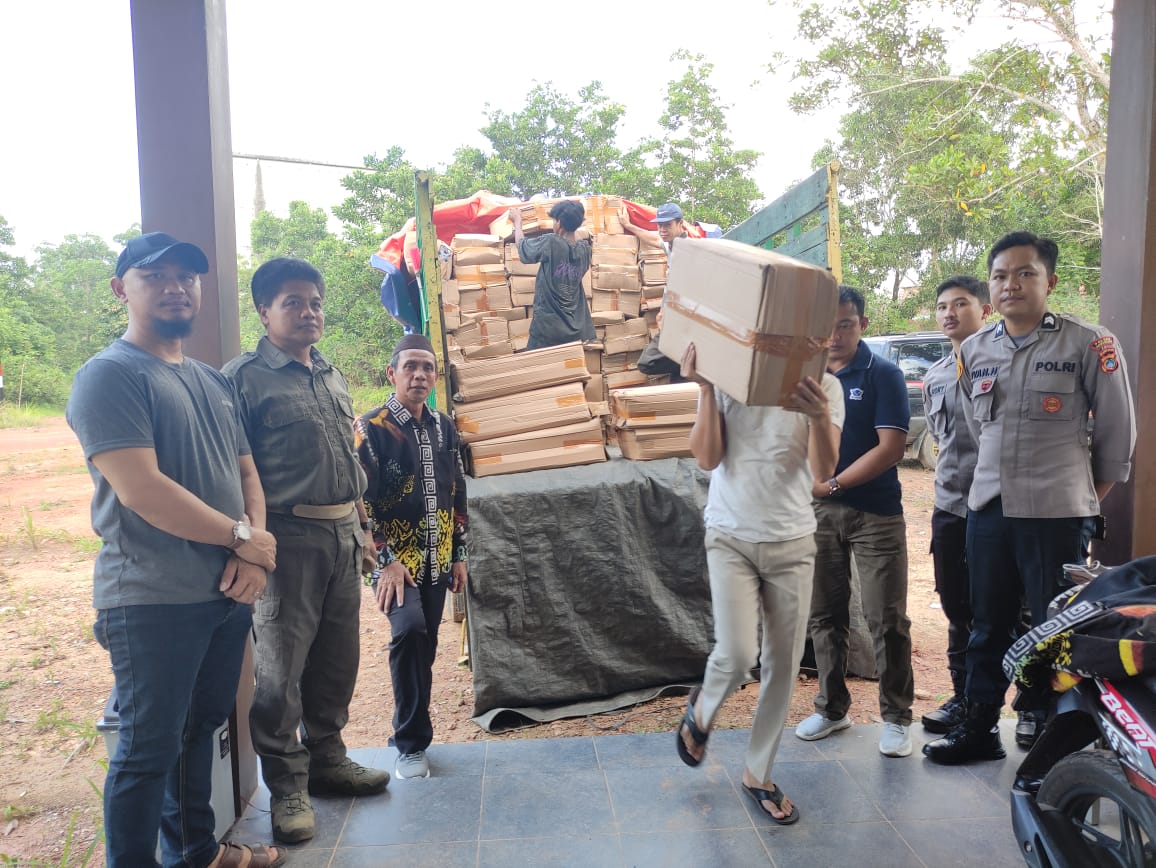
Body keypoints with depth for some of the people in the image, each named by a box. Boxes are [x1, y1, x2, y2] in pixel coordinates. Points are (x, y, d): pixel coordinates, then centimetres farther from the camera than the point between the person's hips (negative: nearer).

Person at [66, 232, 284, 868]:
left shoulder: (212, 381, 14)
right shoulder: (109, 375, -11)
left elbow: (247, 471, 14)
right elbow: (142, 490, -21)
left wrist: (254, 553, -4)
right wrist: (243, 537, -13)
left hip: (228, 593, 8)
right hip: (152, 601, -7)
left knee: (200, 728, 20)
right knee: (149, 749, 4)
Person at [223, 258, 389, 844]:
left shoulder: (332, 376, 16)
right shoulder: (245, 377, -7)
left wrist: (361, 529, 19)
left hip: (343, 536, 7)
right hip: (288, 538, -7)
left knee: (337, 658, 15)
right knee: (282, 666, 2)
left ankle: (327, 758, 32)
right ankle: (287, 787, 17)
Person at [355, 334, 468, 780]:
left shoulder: (444, 427, 10)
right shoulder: (372, 427, -8)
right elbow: (360, 499, -12)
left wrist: (459, 554, 13)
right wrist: (385, 561, -16)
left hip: (437, 559, 6)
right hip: (395, 558, -5)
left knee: (424, 646, 9)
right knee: (409, 631, -23)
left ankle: (411, 731, 27)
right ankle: (411, 743, -9)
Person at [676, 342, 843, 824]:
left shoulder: (823, 385, -4)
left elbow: (824, 470, -12)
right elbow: (707, 459, -11)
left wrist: (819, 416, -31)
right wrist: (704, 390, -20)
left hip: (793, 542, 2)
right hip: (731, 537, -1)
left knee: (783, 665, 7)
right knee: (736, 655, -12)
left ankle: (758, 773, 26)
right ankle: (702, 710, 24)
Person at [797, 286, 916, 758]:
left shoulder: (883, 374, -5)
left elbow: (891, 447, -12)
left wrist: (833, 485, -14)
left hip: (875, 513, -4)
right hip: (818, 511, 4)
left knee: (886, 620, 1)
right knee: (824, 615, 11)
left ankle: (896, 717, 16)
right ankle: (831, 707, 26)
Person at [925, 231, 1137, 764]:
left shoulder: (1088, 344, -6)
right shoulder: (973, 350, 8)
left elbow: (1118, 430, 0)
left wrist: (1089, 499, 5)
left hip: (1058, 515, -5)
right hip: (987, 509, 5)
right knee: (987, 627, 14)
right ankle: (980, 728, 28)